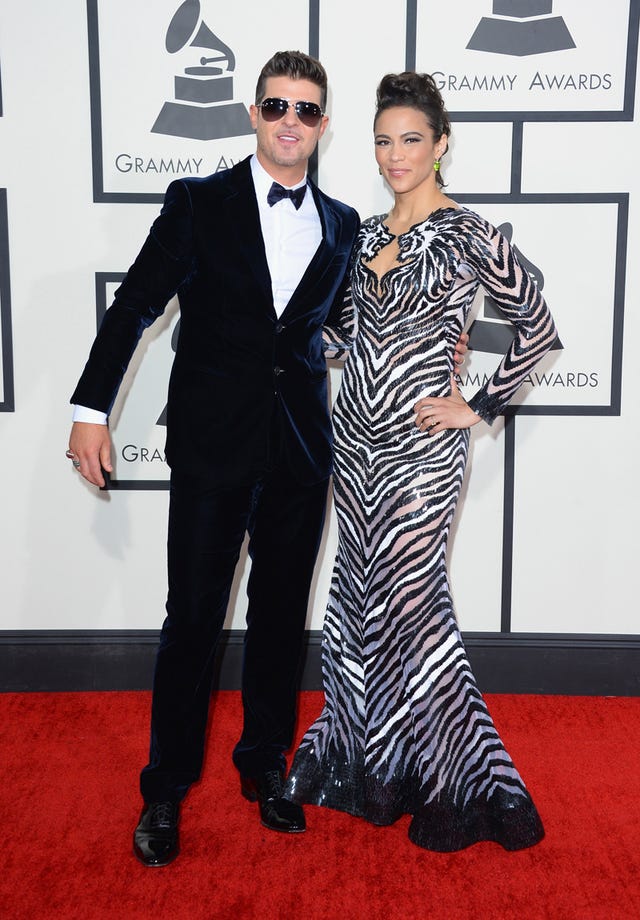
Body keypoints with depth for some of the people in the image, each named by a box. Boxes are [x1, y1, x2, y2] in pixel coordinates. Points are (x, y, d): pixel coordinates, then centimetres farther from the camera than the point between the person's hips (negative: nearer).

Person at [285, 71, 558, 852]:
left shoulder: (469, 237, -9)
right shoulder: (367, 233, 10)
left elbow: (538, 328, -5)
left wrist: (481, 407, -7)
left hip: (418, 444, -6)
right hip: (354, 435, 6)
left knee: (408, 601, -3)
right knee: (362, 595, 13)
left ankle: (467, 784, 15)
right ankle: (366, 759, 31)